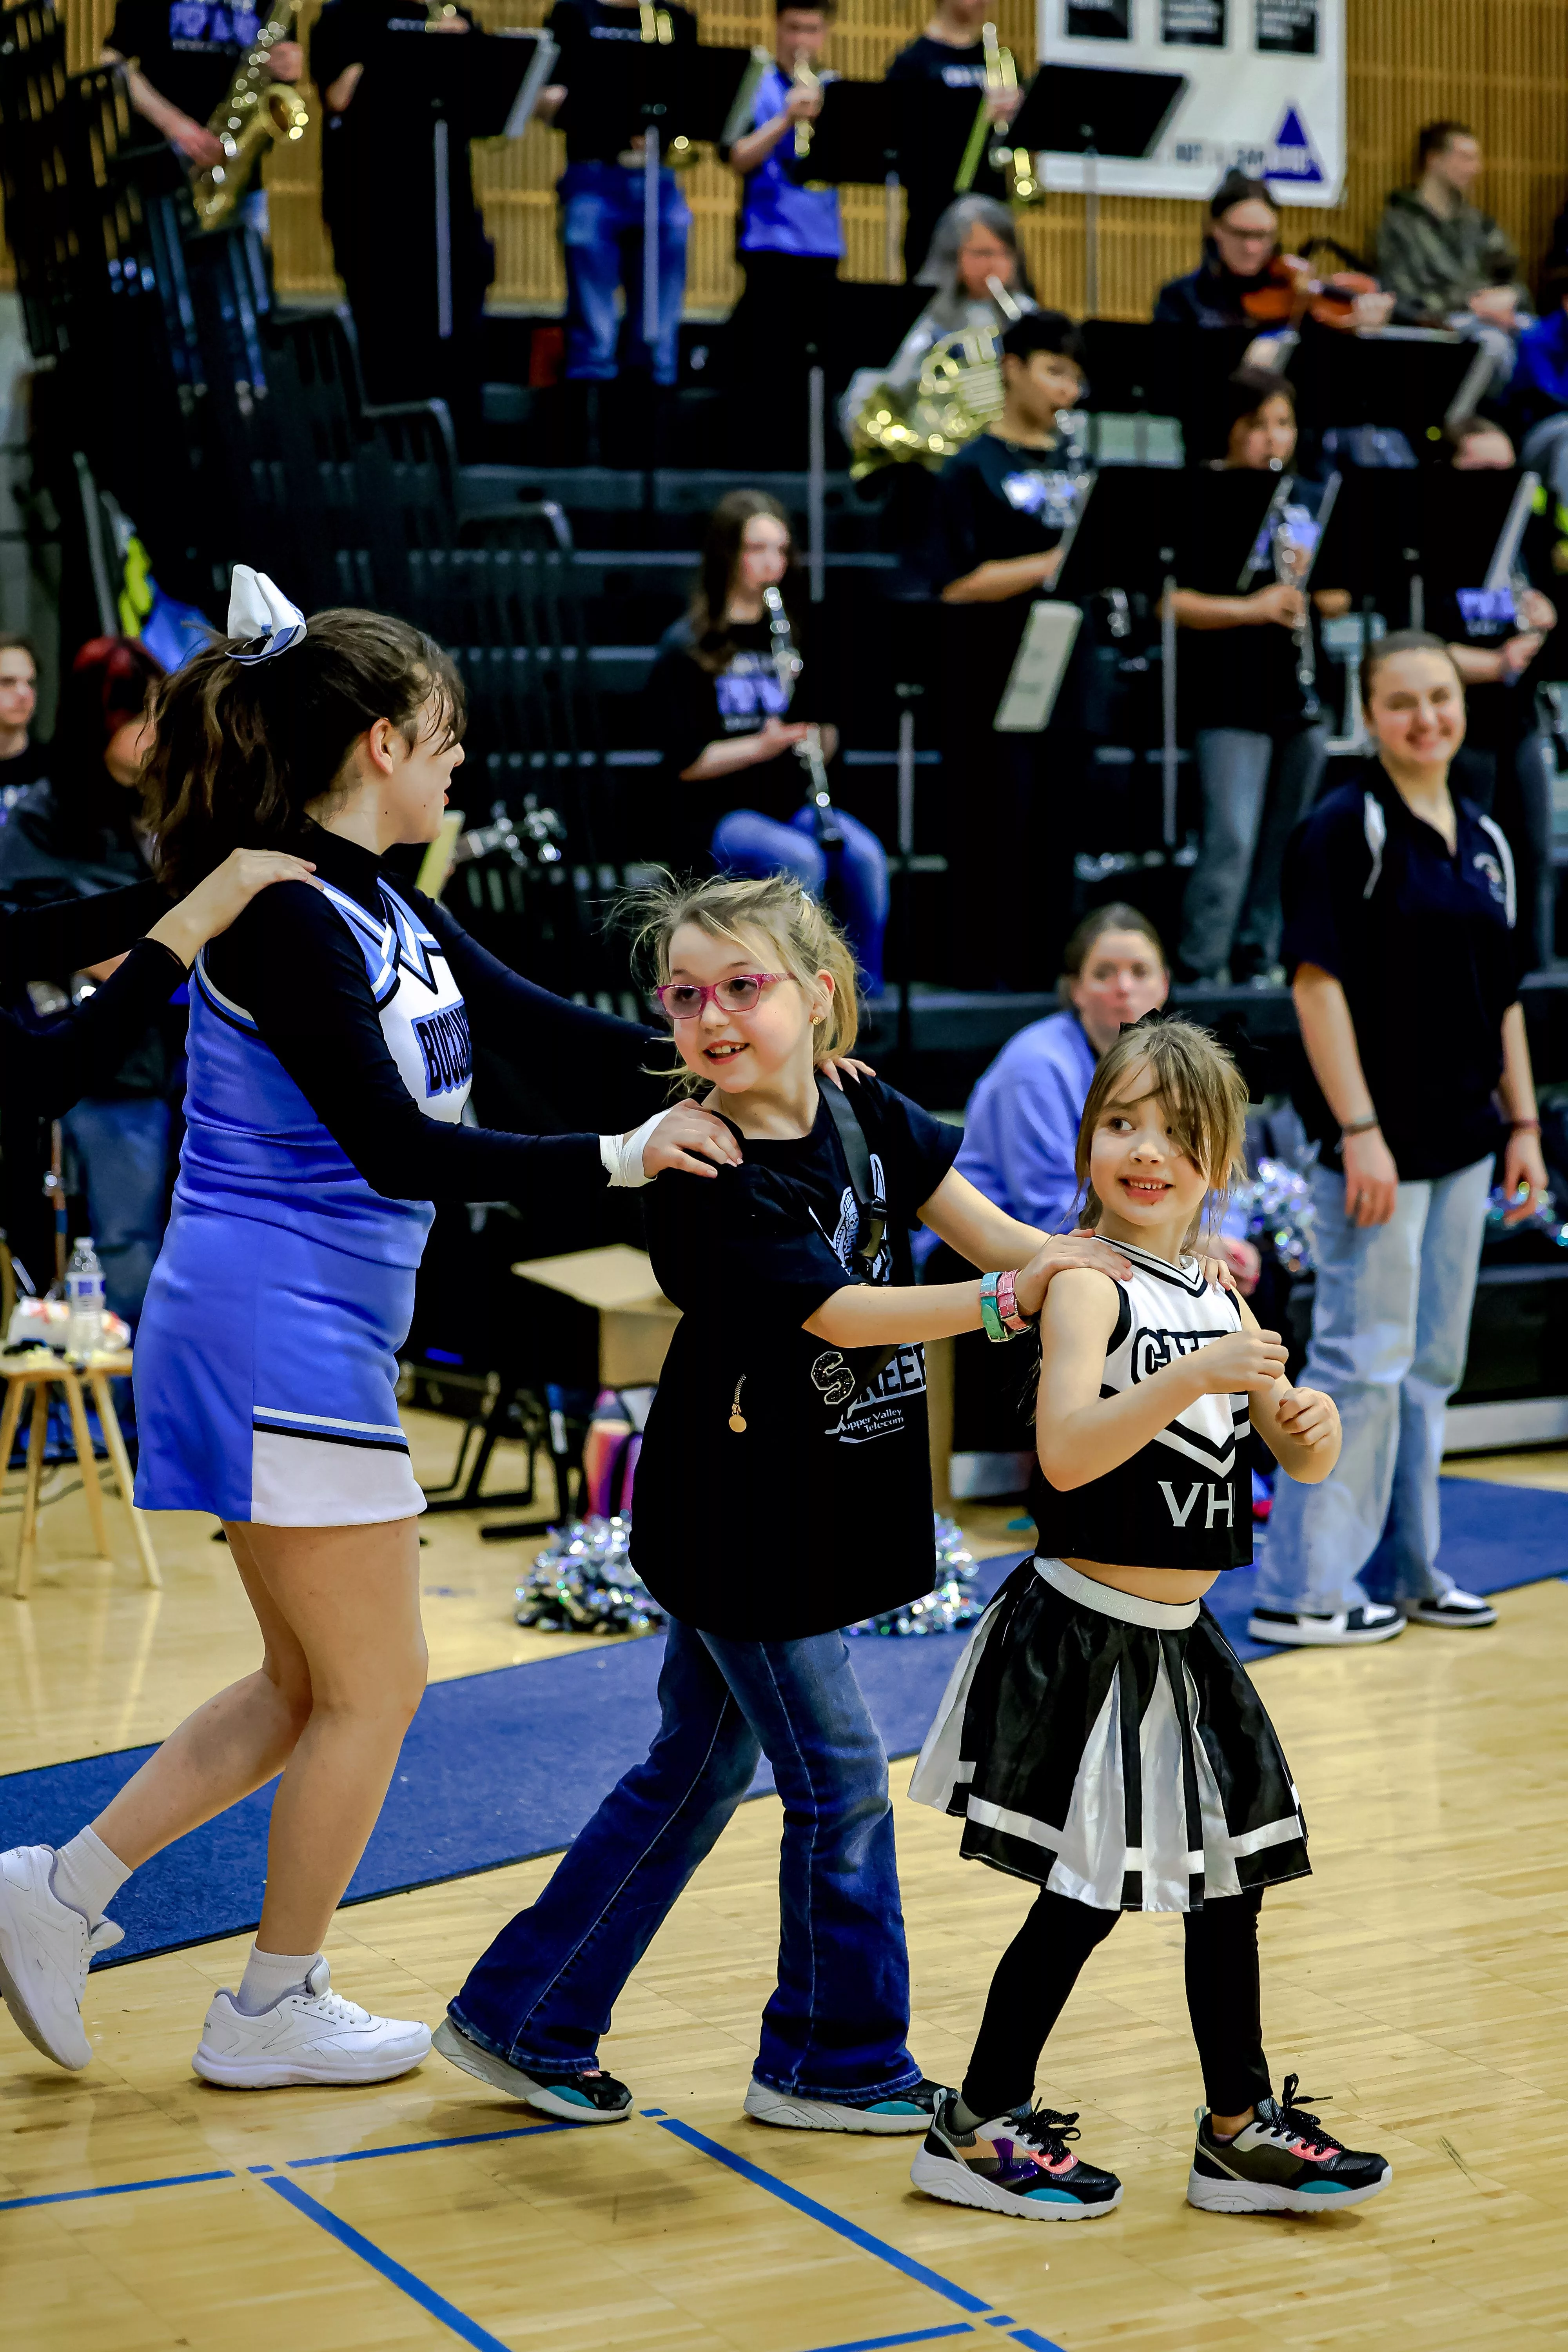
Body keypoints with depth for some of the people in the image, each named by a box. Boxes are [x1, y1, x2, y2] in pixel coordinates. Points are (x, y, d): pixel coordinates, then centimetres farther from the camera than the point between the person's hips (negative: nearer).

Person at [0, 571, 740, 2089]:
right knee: (374, 1683, 4)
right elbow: (397, 1150, -23)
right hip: (278, 1336, -9)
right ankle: (274, 2013, 19)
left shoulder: (376, 901, 11)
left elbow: (537, 1030, 10)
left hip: (315, 1340, 9)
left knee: (314, 1685, 17)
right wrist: (615, 1160, -23)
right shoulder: (280, 917, -18)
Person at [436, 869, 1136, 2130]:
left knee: (696, 1771, 15)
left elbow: (979, 1223, 1)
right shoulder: (705, 1183, -22)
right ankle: (836, 2063, 19)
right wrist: (1007, 1296, -33)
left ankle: (521, 2018, 27)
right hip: (734, 1526, -8)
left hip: (802, 1516, 8)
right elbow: (840, 1315, -26)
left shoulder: (863, 1115, 0)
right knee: (840, 1782, 1)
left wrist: (1117, 1258, -12)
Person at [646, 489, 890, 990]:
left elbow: (825, 746, 12)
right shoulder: (686, 648, -2)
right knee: (802, 859, -34)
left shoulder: (786, 635, 14)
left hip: (788, 806, 5)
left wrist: (821, 739, -12)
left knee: (865, 854, -26)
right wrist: (761, 745, -24)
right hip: (711, 817, -4)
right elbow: (686, 762, -10)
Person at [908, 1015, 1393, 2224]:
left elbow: (1301, 1461, 13)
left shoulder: (1218, 1299, 7)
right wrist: (1192, 1378, -36)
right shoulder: (1089, 1286, -14)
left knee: (1229, 1886, 14)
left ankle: (1240, 2131, 28)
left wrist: (1312, 1423, -9)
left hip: (1181, 1641, 8)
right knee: (1083, 1899, 0)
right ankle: (976, 2129, 17)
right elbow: (1064, 1451, -28)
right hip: (1086, 1638, -8)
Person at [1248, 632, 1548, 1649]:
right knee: (1365, 1359, -5)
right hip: (1379, 1137, -8)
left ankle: (1402, 1569, 24)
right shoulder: (1346, 828, -10)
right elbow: (1319, 983, -16)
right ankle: (1302, 1589, 3)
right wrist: (1359, 1131, -20)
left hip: (1462, 1142, 8)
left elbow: (1505, 994, 17)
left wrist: (1524, 1126, 11)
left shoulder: (1485, 840, 12)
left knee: (1431, 1363, 14)